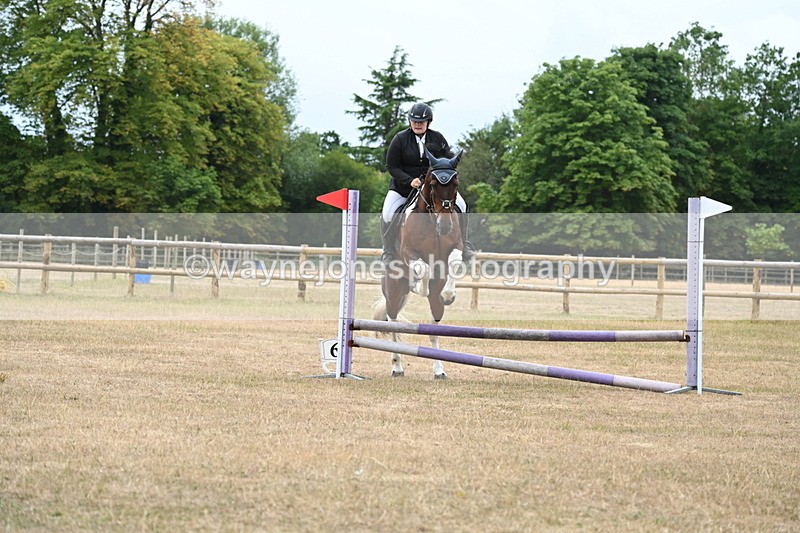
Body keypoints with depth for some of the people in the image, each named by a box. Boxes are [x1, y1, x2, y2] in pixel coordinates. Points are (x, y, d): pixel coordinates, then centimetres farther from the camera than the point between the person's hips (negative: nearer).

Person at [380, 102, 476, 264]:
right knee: (388, 214, -21)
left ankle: (463, 244, 7)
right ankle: (388, 251, -2)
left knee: (461, 206, -10)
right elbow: (391, 166, -10)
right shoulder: (400, 139, -9)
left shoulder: (437, 138, -1)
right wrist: (410, 181, -24)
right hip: (404, 185, -2)